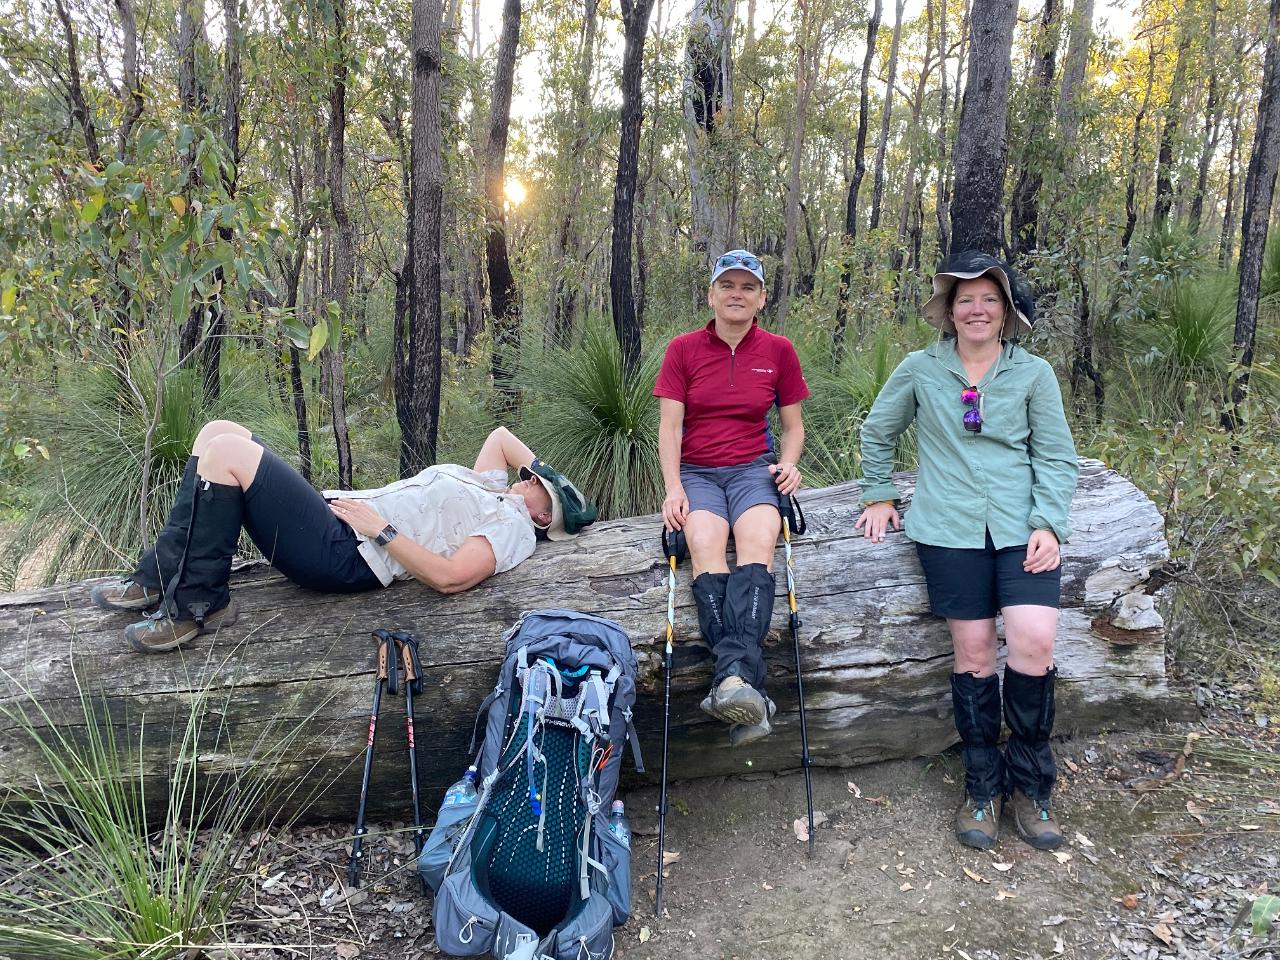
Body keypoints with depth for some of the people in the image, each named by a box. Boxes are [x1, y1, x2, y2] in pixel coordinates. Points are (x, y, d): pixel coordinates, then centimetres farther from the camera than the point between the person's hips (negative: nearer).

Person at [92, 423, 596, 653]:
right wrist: (544, 469, 28)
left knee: (226, 450, -22)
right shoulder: (488, 485, 22)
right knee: (220, 431, 7)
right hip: (332, 513, 10)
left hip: (344, 554, -10)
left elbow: (450, 577, -22)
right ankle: (157, 577, 8)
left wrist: (381, 529, -17)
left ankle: (195, 604, -12)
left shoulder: (512, 526, -6)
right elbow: (501, 434, 41)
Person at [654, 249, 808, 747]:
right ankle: (747, 689, -44)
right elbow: (669, 426, 2)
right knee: (705, 546, -33)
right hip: (697, 471, 0)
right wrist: (673, 487, -12)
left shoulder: (778, 350, 10)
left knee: (758, 542, -33)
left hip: (754, 467, 1)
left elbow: (793, 425, 17)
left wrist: (788, 463, -4)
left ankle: (734, 678, -49)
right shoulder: (683, 349, 7)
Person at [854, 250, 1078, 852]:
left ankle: (1028, 784, 8)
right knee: (973, 652, -2)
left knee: (1034, 642, -16)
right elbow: (877, 433, 19)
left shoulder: (1033, 373, 8)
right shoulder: (920, 370, 7)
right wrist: (879, 496, 14)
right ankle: (983, 787, 17)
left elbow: (1057, 457, 7)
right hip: (950, 529, 0)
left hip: (1020, 527, 0)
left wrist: (1048, 525, -5)